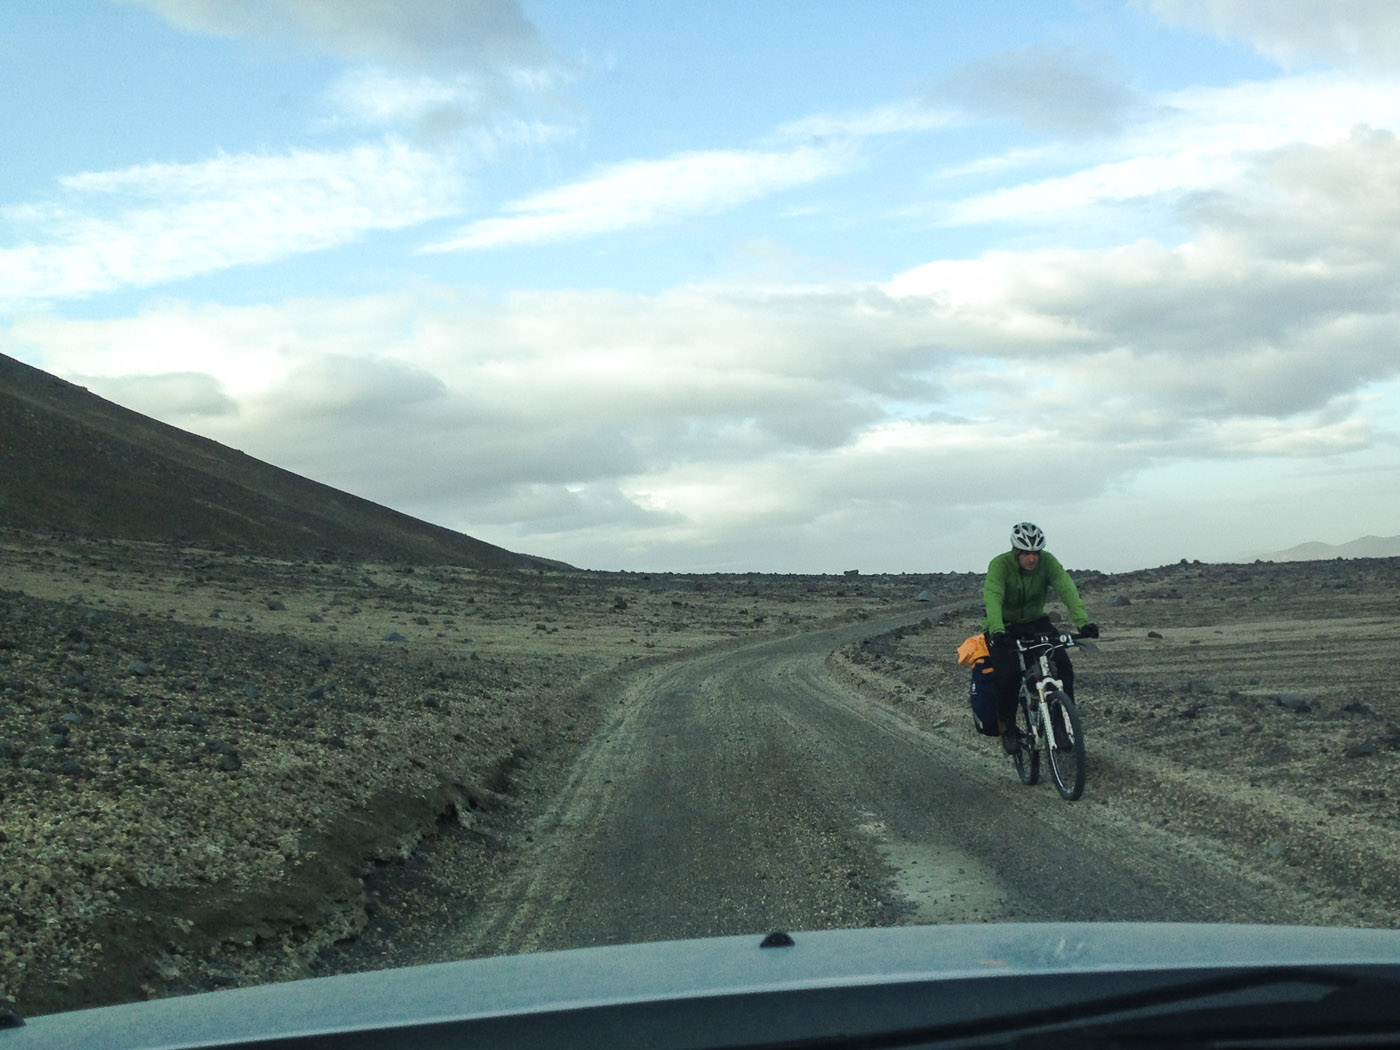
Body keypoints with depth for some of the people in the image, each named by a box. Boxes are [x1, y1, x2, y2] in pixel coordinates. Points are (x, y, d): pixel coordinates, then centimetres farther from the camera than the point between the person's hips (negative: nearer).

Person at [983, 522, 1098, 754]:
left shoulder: (1047, 561, -17)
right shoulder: (1000, 564, -24)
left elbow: (1066, 588, -29)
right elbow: (993, 597, -38)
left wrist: (1083, 621, -44)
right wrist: (997, 630, -55)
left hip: (1036, 622, 3)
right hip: (1005, 626, -3)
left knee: (1062, 665, -19)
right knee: (1009, 672, -26)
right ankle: (1006, 728, -5)